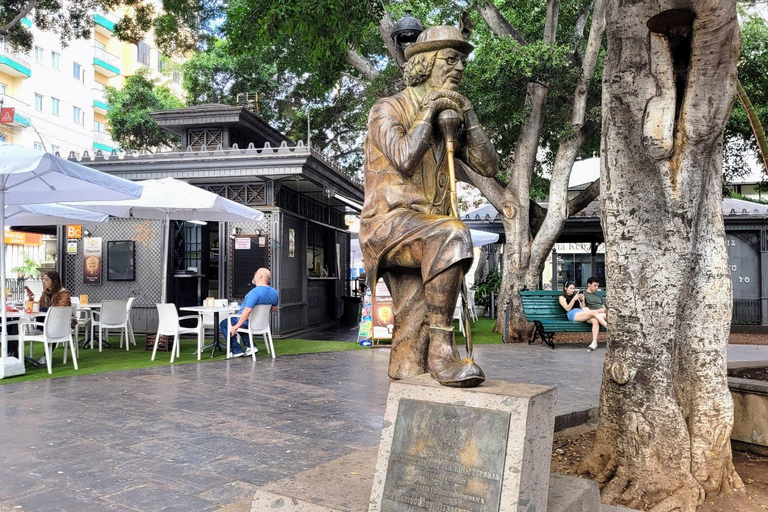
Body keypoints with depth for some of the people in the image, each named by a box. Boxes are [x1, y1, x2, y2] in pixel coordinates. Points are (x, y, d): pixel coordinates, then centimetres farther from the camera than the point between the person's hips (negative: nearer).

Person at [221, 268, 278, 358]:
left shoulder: (255, 292, -29)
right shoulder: (274, 292, -3)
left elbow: (247, 310, -34)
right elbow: (274, 308, 10)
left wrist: (236, 326, -28)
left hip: (248, 322, -8)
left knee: (224, 324, 12)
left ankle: (237, 351, 9)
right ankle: (251, 346, 23)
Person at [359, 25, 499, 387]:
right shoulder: (388, 109, 1)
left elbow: (488, 167, 10)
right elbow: (405, 160, -19)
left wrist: (466, 113, 5)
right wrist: (429, 111, -6)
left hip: (425, 230, 7)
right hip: (390, 223, -7)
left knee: (414, 326, -3)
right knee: (451, 236, -35)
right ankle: (442, 349, -32)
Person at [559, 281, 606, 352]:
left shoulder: (575, 296, 32)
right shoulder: (562, 298, 15)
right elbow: (567, 309, -1)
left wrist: (582, 300, 8)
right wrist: (574, 299, -10)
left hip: (581, 313, 5)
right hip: (573, 314, -5)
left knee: (595, 320, -30)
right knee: (594, 312, -29)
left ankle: (594, 342, -44)